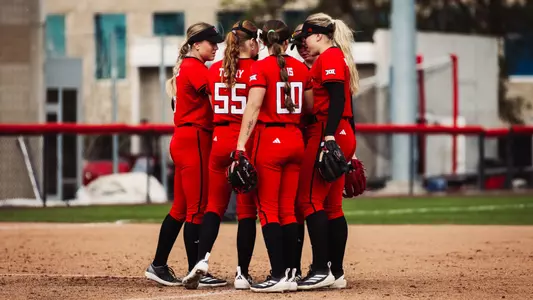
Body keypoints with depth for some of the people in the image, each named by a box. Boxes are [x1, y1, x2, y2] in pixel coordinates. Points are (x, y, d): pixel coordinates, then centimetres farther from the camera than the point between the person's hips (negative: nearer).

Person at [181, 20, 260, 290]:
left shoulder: (214, 70, 7)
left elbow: (213, 107, 13)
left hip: (219, 139, 4)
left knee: (214, 205, 11)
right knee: (247, 208, 3)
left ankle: (202, 259, -9)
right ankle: (242, 273, 3)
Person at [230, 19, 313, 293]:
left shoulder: (261, 67, -8)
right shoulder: (301, 68, 7)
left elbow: (253, 108, -16)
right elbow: (310, 107, 13)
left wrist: (241, 147, -19)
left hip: (268, 139, -5)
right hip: (295, 141, 5)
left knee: (268, 209, -3)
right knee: (288, 209, 10)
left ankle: (279, 275, -11)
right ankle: (291, 272, 8)